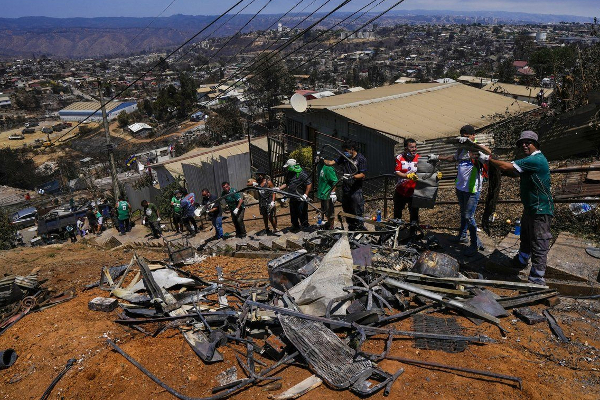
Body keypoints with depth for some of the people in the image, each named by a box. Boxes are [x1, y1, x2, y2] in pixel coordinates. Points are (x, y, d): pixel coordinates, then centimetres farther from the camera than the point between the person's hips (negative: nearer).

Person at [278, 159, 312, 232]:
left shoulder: (302, 174, -16)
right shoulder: (289, 174, 10)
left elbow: (309, 184, -17)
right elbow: (287, 184, 22)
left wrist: (305, 195, -21)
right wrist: (279, 188, 10)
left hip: (301, 199, -8)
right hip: (292, 199, 8)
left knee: (302, 215, -3)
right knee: (293, 215, 16)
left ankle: (305, 226, 11)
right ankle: (295, 227, 31)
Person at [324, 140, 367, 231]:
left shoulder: (361, 159, -8)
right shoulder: (344, 157, 9)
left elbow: (362, 175, -12)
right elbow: (332, 163, 6)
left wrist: (352, 176, -27)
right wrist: (322, 160, -10)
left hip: (356, 190, -6)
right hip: (345, 188, 6)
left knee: (357, 213, -4)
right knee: (347, 211, 14)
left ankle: (360, 229, 7)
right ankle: (351, 228, 27)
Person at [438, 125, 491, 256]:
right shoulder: (462, 149, 10)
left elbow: (488, 152, -39)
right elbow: (453, 157, 30)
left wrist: (469, 142, -43)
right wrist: (437, 157, 28)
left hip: (472, 190, -8)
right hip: (460, 188, 8)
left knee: (469, 216, -5)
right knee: (463, 213, 22)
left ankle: (475, 244, 8)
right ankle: (462, 236, 39)